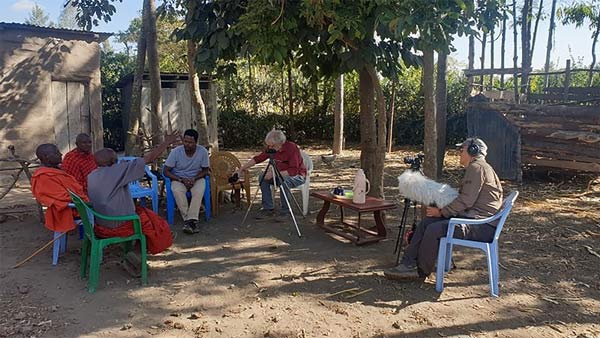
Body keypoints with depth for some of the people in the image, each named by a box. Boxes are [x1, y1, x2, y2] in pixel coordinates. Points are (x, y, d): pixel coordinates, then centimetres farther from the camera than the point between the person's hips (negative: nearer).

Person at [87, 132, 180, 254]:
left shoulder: (91, 176, 1)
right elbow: (149, 158, -16)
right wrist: (167, 142, -4)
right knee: (154, 220, 16)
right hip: (117, 227, -7)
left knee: (139, 210, 28)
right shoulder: (118, 170, -19)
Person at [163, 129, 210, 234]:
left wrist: (194, 179, -19)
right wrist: (182, 180, -21)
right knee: (177, 190, -34)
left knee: (199, 190, -33)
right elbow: (166, 171, -9)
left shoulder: (203, 151, -12)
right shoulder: (176, 152, -14)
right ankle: (188, 219, -30)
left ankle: (191, 220, -35)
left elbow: (205, 170, -1)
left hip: (197, 178, 1)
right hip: (179, 179, 0)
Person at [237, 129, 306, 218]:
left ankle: (285, 210, -16)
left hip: (297, 175, -7)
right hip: (280, 174, 7)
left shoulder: (291, 148, -26)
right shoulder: (271, 148, -6)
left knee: (283, 181, -36)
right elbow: (257, 158, 1)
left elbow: (294, 171, -30)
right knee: (262, 177, -12)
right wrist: (241, 169, -5)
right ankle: (268, 208, -6)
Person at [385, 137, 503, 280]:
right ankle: (408, 264, -3)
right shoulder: (475, 168, 21)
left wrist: (442, 212, -11)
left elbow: (466, 201, -19)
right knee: (426, 222, 0)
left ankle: (421, 271, -5)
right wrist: (442, 210, 8)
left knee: (434, 230, -24)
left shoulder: (477, 167, -12)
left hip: (482, 225, -11)